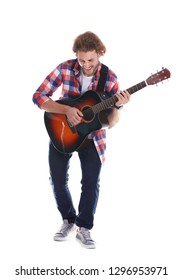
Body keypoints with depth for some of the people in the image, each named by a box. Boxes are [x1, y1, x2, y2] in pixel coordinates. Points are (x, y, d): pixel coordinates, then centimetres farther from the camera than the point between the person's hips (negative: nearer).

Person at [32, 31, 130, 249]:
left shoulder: (109, 79, -14)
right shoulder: (65, 69, -14)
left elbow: (111, 123, -10)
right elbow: (38, 97, -16)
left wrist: (118, 106, -31)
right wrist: (67, 110, -28)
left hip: (91, 135, -1)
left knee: (91, 181, -11)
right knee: (57, 179, 1)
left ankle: (84, 228, 6)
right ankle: (68, 220, 25)